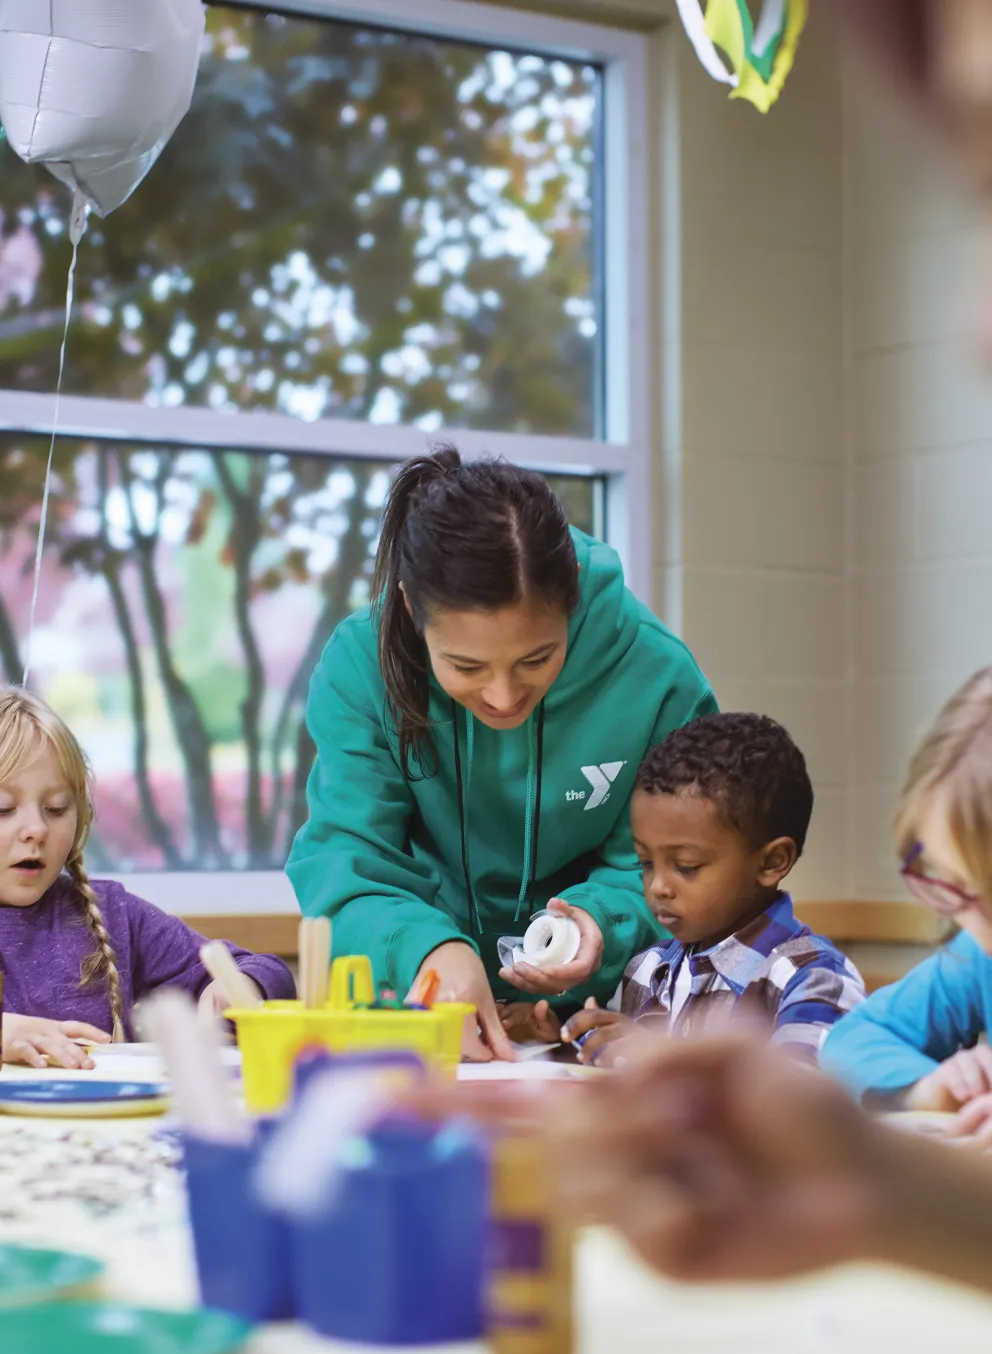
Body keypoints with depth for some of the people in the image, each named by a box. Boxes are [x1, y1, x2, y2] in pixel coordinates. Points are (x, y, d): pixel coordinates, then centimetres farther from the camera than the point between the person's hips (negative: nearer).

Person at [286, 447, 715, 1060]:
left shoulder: (658, 676, -16)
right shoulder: (361, 664, -14)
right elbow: (344, 856, -16)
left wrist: (604, 923, -27)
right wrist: (428, 948, -37)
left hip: (590, 1008, -2)